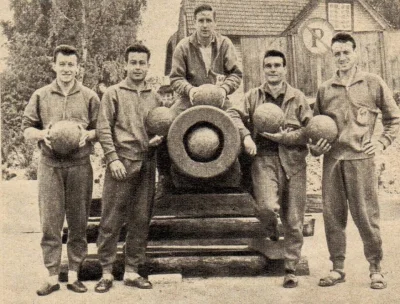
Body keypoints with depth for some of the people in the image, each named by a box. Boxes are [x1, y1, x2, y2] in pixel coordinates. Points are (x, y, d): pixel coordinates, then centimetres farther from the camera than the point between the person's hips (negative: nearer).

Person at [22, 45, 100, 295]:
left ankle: (74, 274, 16)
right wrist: (42, 135, -9)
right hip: (50, 165, 1)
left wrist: (88, 134, -12)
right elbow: (27, 129, 11)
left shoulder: (89, 97, 8)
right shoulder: (41, 96, 10)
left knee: (78, 222, 4)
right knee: (50, 222, 0)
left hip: (80, 166, 0)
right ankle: (52, 277, 10)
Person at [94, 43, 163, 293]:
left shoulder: (155, 97, 15)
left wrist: (160, 137, -1)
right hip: (122, 163, -4)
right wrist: (113, 158, -11)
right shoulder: (114, 93, 5)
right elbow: (104, 129, -2)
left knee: (141, 220, 6)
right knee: (112, 219, -2)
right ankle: (107, 272, 9)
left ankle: (132, 271, 17)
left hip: (147, 164, 4)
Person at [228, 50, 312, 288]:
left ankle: (291, 268, 18)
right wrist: (246, 135, -15)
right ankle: (271, 228, 16)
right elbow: (234, 114, 1)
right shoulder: (254, 96, 12)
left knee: (293, 219, 3)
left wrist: (284, 137, -9)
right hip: (264, 157, 0)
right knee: (267, 207, -23)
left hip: (293, 160, 1)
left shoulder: (298, 97, 10)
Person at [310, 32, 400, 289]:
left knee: (366, 215, 0)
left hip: (361, 159, -3)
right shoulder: (325, 89, 13)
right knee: (333, 215, 6)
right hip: (331, 160, 3)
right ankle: (338, 268, 18)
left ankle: (376, 268, 15)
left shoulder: (373, 83, 7)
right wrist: (315, 147, 4)